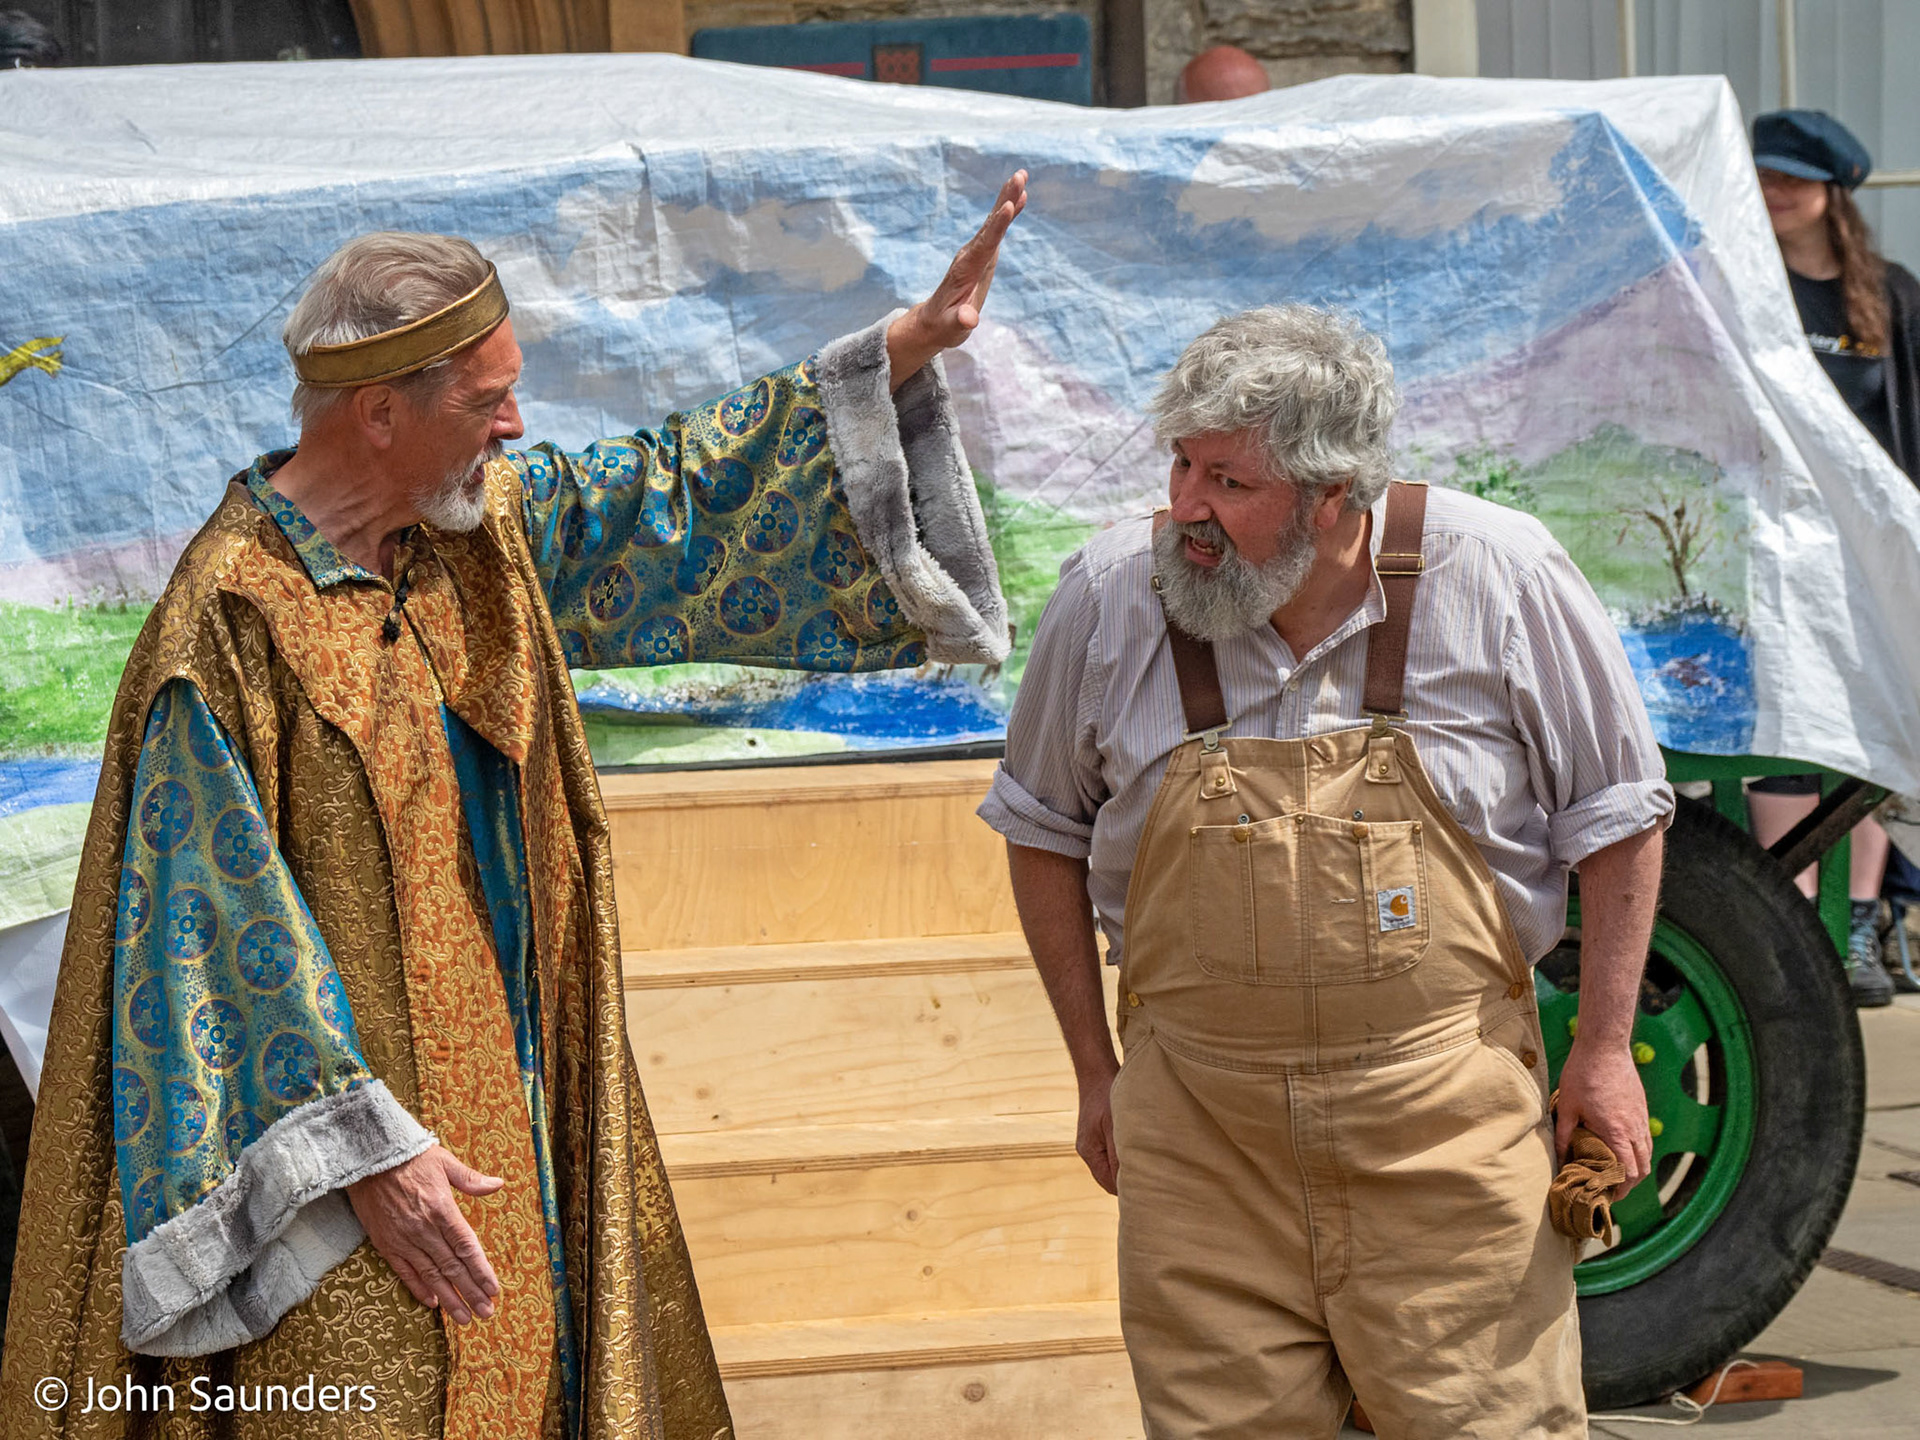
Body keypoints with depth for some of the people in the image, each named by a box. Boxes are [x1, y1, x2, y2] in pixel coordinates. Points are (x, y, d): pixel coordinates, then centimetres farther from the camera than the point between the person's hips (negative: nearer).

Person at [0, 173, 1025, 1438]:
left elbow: (676, 497, 13)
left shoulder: (490, 533, 4)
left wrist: (916, 340, 9)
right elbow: (223, 928, -18)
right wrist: (365, 1152, -20)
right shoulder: (231, 620, -18)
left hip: (496, 1100, 8)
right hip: (338, 1110, -8)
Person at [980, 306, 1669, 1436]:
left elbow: (1614, 813, 3)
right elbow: (1045, 830, 11)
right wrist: (1096, 1069, 10)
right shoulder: (1109, 595, -3)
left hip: (1447, 1124, -1)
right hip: (1199, 1128, 2)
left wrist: (1604, 1050, 1)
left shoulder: (1496, 576, -8)